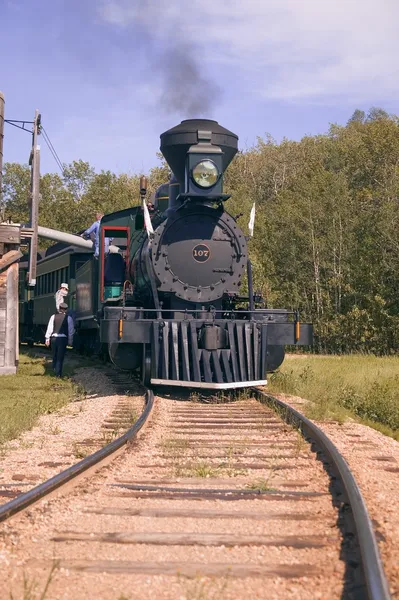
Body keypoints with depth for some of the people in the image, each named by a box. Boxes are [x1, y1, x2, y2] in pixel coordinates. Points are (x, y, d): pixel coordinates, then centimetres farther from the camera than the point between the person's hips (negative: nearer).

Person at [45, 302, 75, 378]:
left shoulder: (53, 317, 4)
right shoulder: (68, 318, 1)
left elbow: (50, 328, 2)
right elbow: (71, 330, 0)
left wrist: (47, 338, 6)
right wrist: (70, 341, 5)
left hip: (54, 338, 2)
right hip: (63, 338, -2)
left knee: (54, 355, 21)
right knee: (60, 357, 1)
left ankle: (54, 368, 24)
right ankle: (58, 373, -1)